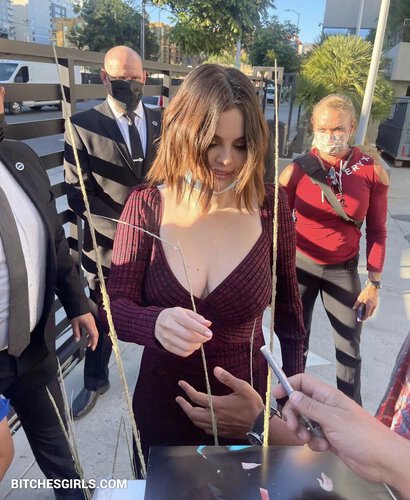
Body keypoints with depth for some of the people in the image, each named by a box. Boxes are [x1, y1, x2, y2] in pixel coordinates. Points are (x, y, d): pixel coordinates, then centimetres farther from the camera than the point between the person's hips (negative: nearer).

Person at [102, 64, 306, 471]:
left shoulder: (270, 206, -13)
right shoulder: (145, 207, -15)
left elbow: (287, 303, 0)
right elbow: (115, 306, -14)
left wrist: (294, 378, 5)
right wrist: (156, 323, -36)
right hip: (163, 405, 1)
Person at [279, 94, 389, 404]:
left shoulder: (373, 172, -9)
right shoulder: (297, 170, -11)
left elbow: (377, 232, -1)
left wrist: (374, 283, -2)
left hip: (344, 270, 1)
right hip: (300, 266, 0)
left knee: (349, 346, 13)